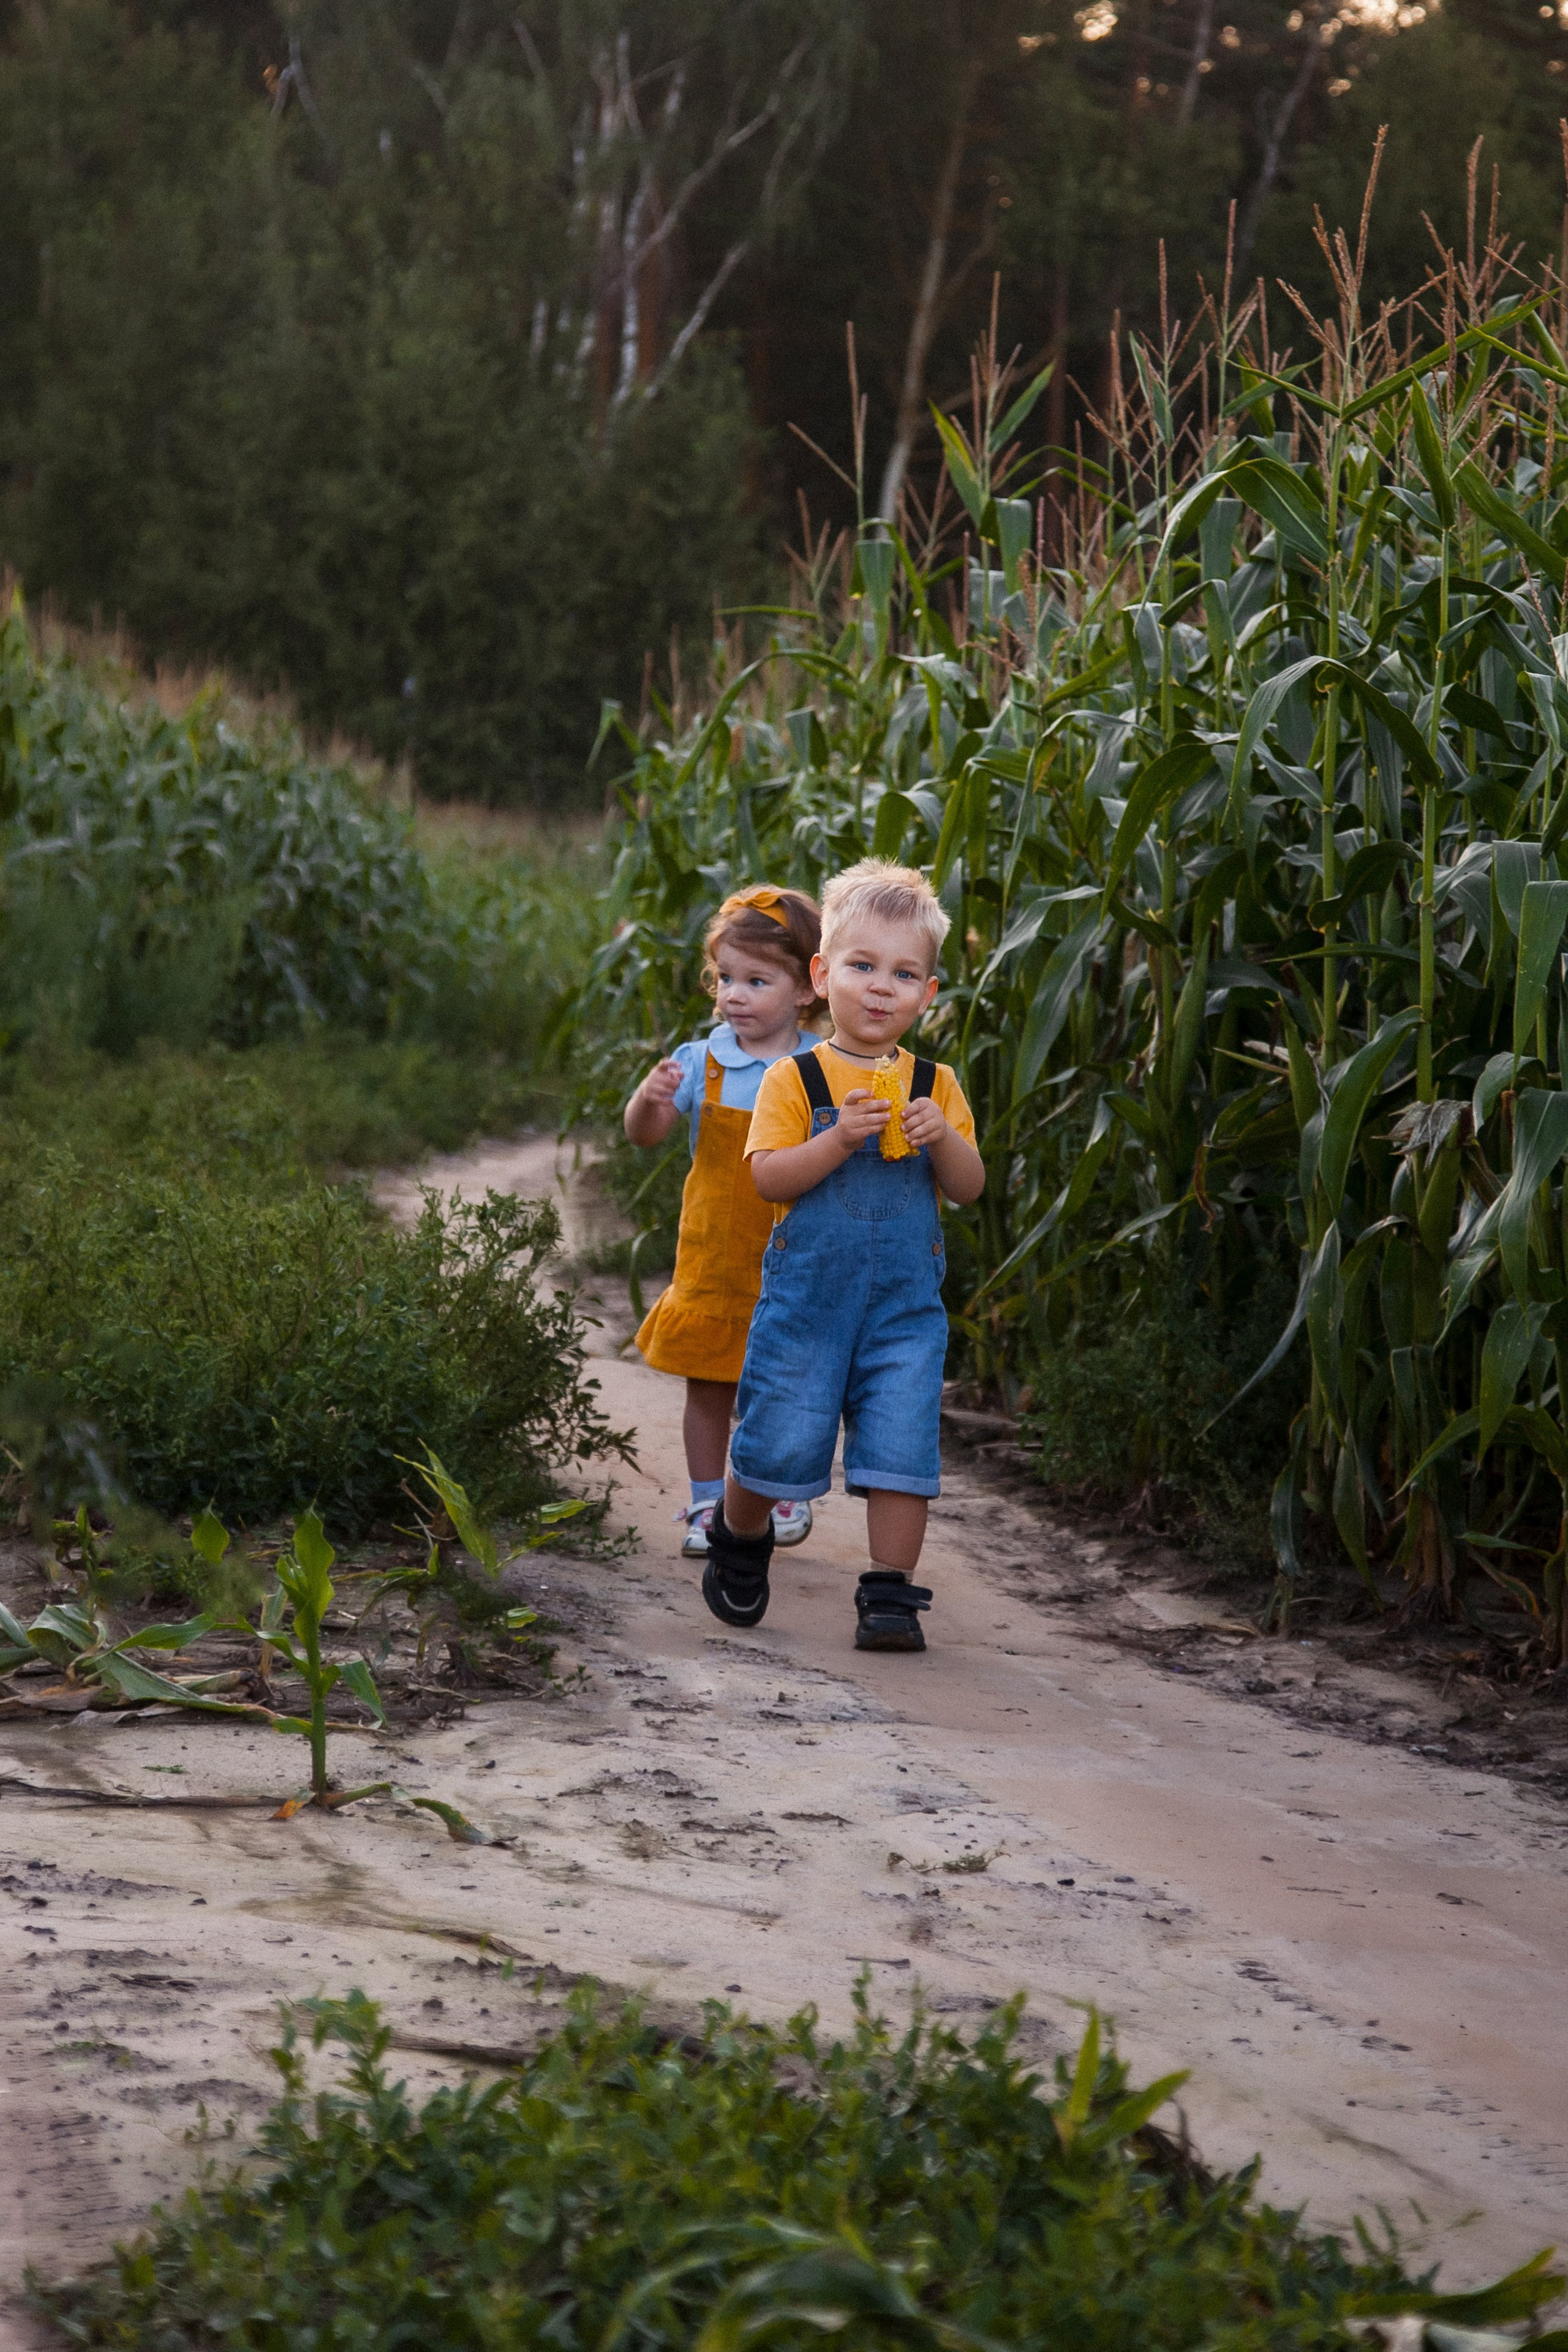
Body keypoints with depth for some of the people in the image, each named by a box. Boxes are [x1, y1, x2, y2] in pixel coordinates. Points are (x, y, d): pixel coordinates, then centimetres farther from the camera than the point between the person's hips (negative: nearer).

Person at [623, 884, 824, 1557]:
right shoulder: (702, 1062, -4)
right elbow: (644, 1132, -10)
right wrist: (650, 1097, -29)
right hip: (714, 1254, 1)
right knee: (708, 1385, 8)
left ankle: (786, 1494, 29)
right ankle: (707, 1503, 20)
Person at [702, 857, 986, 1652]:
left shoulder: (935, 1086, 6)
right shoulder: (794, 1079, -2)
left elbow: (970, 1188, 4)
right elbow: (768, 1177, -10)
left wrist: (943, 1139, -15)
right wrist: (839, 1139, -23)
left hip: (905, 1301, 2)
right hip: (806, 1294, -2)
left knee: (901, 1445, -5)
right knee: (777, 1444, 4)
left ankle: (890, 1592, 4)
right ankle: (739, 1539, 32)